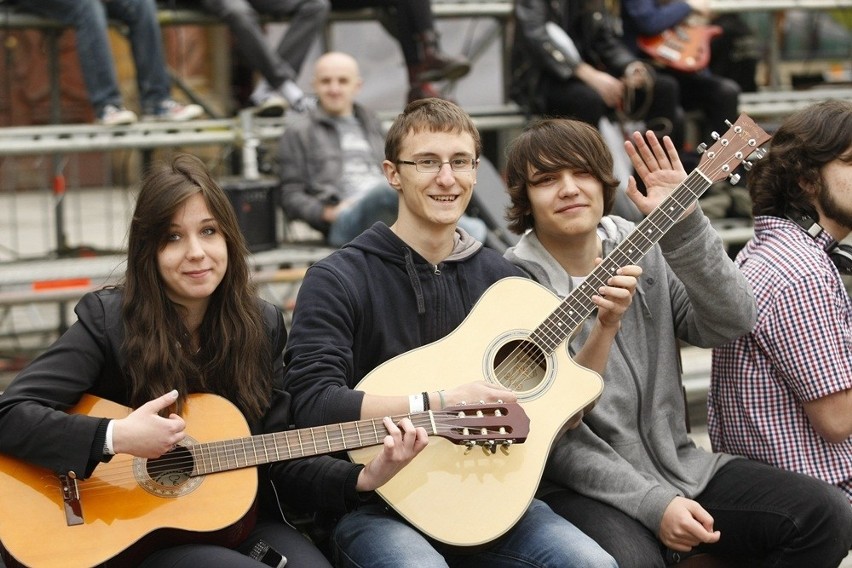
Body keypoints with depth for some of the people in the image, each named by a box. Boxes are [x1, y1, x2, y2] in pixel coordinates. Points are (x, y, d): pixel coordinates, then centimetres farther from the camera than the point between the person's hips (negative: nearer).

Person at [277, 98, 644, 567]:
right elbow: (313, 404, -18)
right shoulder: (338, 280, -5)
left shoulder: (498, 277, 10)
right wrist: (442, 403, -23)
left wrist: (605, 327, -1)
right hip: (376, 502, -4)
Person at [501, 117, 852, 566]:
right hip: (579, 490, -6)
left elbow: (729, 323, -6)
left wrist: (684, 226, -17)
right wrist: (653, 504, -20)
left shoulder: (646, 250, 6)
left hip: (678, 467, 6)